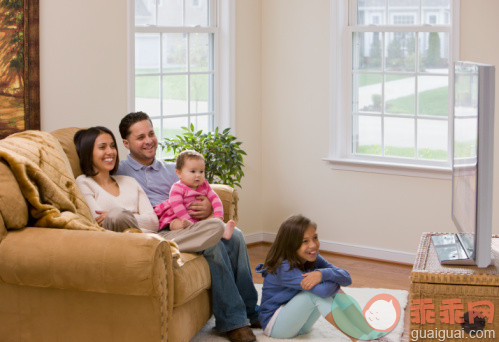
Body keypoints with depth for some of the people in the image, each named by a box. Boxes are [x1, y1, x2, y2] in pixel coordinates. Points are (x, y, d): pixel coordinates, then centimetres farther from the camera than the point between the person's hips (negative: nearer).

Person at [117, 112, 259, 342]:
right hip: (156, 233, -6)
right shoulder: (119, 174, 8)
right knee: (213, 242, -28)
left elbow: (201, 198, 21)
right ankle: (231, 321, -23)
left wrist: (208, 208, -4)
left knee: (235, 236, -19)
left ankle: (249, 311, -10)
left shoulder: (171, 170, 26)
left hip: (187, 227, 6)